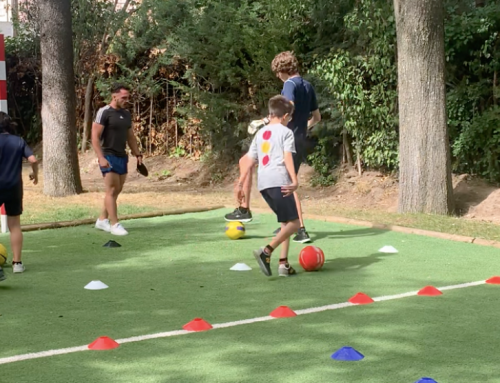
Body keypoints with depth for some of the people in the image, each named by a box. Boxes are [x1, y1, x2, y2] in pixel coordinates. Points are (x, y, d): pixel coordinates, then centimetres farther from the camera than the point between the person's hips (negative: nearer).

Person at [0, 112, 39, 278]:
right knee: (15, 225, 11)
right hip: (14, 188, 3)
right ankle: (17, 262, 11)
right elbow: (33, 160, -7)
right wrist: (35, 174, 10)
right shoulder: (19, 141, 1)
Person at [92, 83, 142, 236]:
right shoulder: (104, 113, -9)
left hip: (122, 157, 8)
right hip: (109, 157, -7)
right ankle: (115, 224, -5)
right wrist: (101, 158, -20)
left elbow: (130, 137, 21)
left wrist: (138, 154, 12)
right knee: (111, 190, -7)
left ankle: (102, 220, 22)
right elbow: (95, 137, -13)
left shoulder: (126, 114, 13)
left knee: (116, 191, 10)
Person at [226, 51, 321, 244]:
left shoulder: (290, 84, -11)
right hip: (300, 141, 8)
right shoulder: (308, 86, 14)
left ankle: (244, 209, 3)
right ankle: (300, 229, 14)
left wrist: (267, 120, -20)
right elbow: (316, 117, 22)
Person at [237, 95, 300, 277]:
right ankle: (266, 251, -21)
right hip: (279, 182, -7)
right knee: (294, 223, -4)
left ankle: (283, 263, 8)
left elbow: (249, 160, 18)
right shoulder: (286, 132, 5)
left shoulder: (260, 133, 23)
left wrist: (240, 184, 17)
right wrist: (295, 181, -18)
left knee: (286, 222, 17)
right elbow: (287, 157, -9)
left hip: (263, 183, 7)